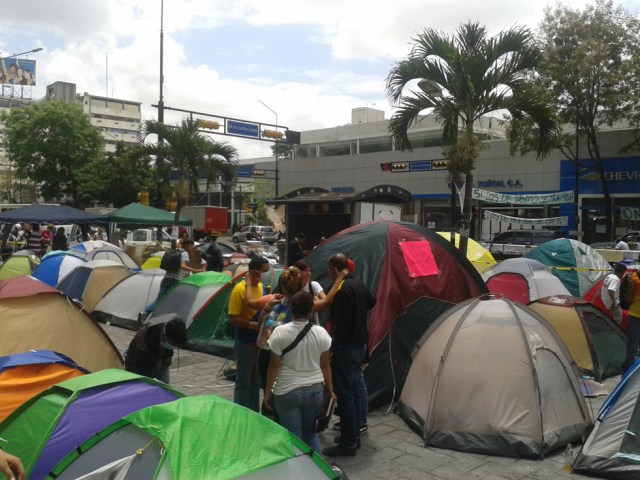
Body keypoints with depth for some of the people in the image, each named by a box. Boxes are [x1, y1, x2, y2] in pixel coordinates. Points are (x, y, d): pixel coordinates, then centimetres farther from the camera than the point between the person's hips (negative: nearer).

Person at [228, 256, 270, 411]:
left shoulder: (261, 286, 6)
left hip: (259, 341, 8)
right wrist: (255, 325, -27)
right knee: (244, 381, 2)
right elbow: (233, 319, -20)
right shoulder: (240, 289, -18)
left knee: (256, 380, 17)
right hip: (245, 343, -8)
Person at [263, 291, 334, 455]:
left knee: (293, 436, 9)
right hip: (315, 390, 3)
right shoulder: (321, 332, -5)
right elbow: (325, 365, 1)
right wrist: (330, 389, 14)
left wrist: (267, 391, 2)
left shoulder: (280, 332, -12)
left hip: (287, 392, -3)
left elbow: (274, 365, -8)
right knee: (310, 432, 19)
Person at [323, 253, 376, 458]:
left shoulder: (342, 290, -20)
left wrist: (333, 347, -20)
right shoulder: (359, 285, 9)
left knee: (345, 394, -3)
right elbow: (371, 302, 29)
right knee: (355, 390, 17)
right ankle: (354, 435, 27)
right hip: (360, 345, 10)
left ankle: (348, 443, 2)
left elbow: (340, 324, -24)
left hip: (346, 347, -10)